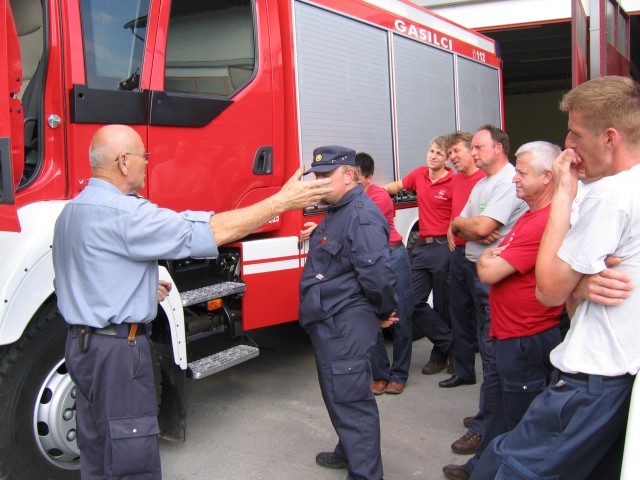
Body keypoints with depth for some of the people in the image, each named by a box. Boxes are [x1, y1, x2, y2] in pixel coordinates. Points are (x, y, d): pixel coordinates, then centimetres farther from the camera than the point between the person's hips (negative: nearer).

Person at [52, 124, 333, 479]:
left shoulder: (72, 210, 11)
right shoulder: (123, 213, -21)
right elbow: (210, 232, -24)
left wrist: (144, 287, 13)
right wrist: (281, 202, -18)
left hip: (83, 341, 10)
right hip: (118, 349, -10)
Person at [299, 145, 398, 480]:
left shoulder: (362, 216, -20)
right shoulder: (337, 213, 14)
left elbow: (378, 274, -27)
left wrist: (384, 313, -14)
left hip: (347, 327, -11)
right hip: (330, 324, 11)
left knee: (350, 400, -3)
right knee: (338, 395, 23)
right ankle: (349, 452, 41)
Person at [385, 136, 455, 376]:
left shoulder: (454, 181, -9)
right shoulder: (419, 174, 10)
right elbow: (395, 187, 27)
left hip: (443, 248, -6)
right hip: (422, 247, 6)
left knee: (443, 305, 5)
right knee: (413, 302, 1)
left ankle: (440, 354, 21)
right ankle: (449, 344, 12)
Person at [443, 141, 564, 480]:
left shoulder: (544, 223, -24)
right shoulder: (531, 216, 12)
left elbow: (489, 272, -23)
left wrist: (487, 257, -3)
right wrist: (494, 258, 0)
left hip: (526, 340, -11)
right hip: (512, 334, 11)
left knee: (518, 418, 5)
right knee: (497, 399, 22)